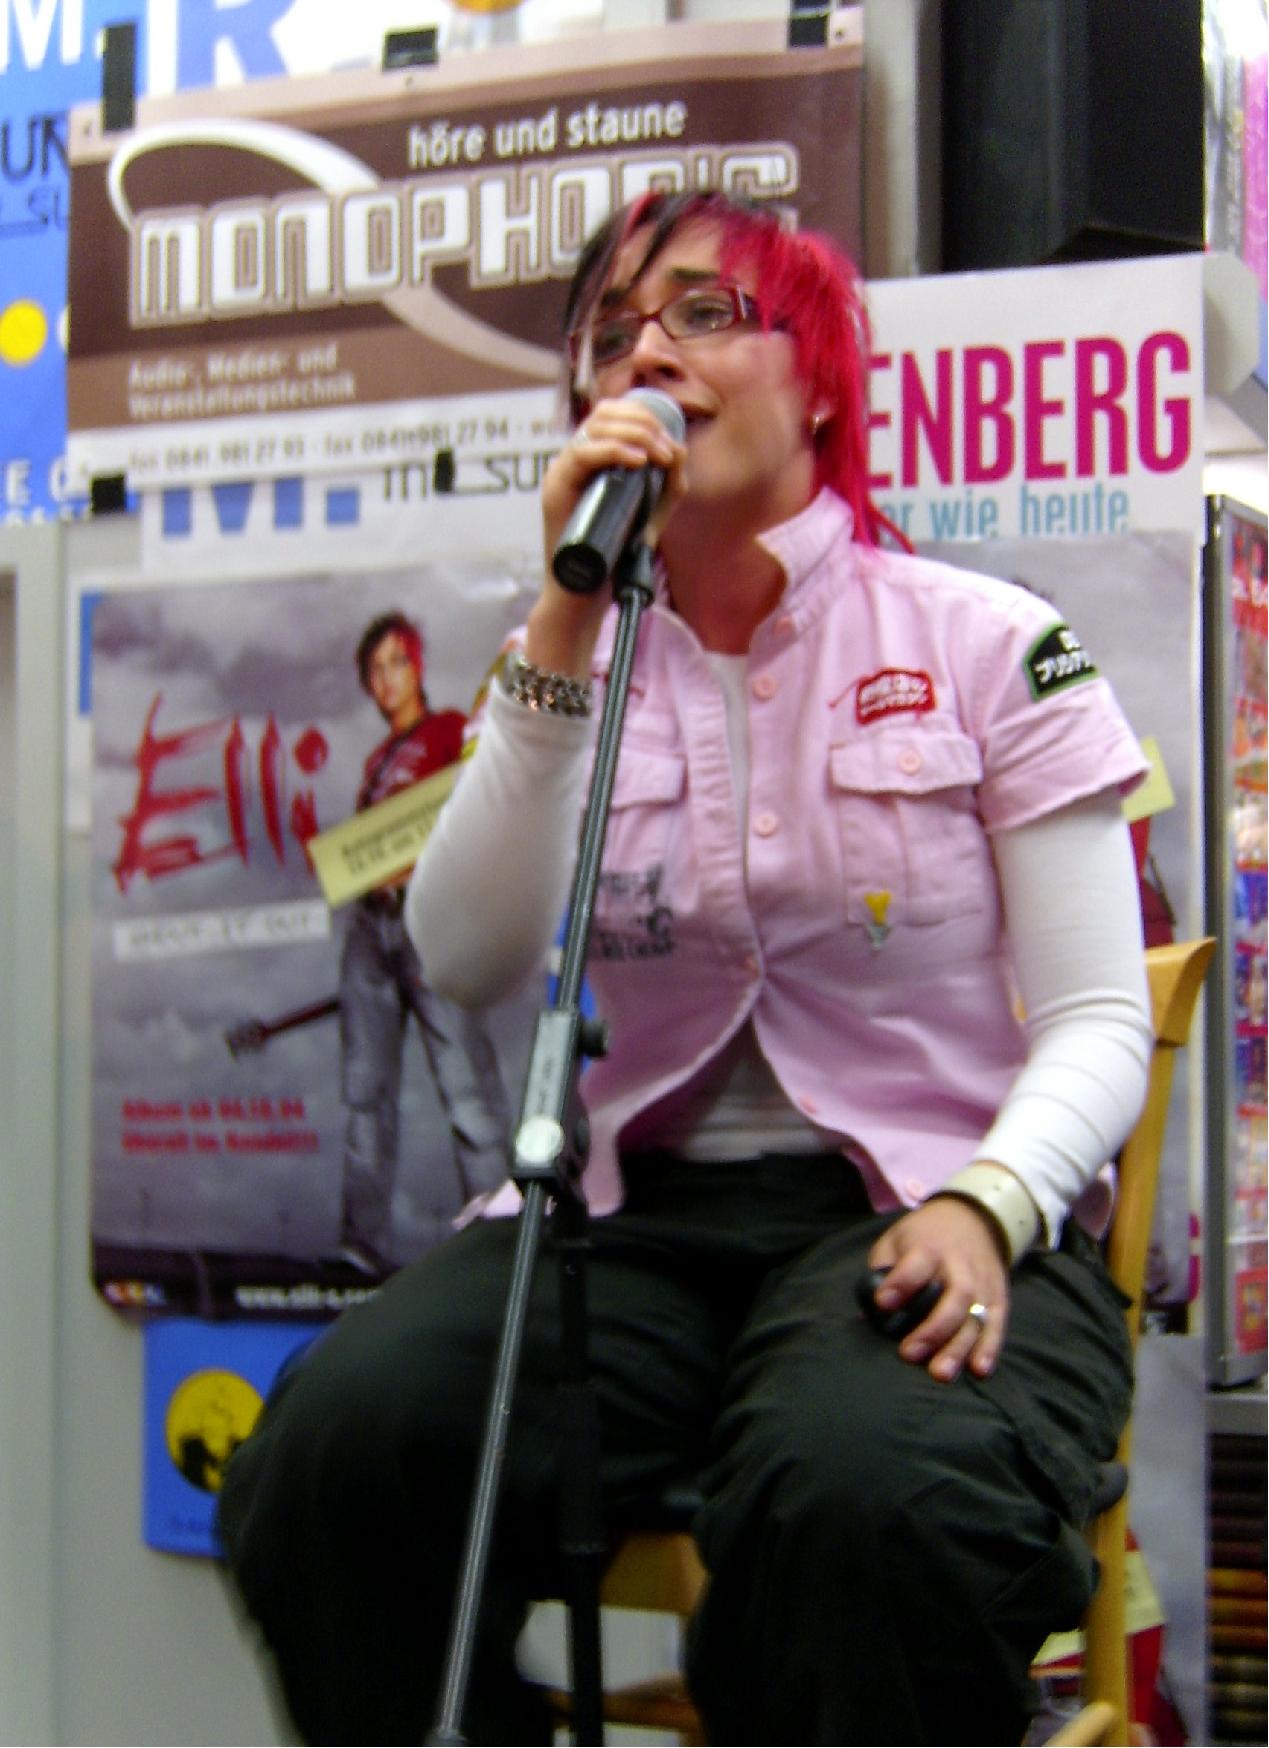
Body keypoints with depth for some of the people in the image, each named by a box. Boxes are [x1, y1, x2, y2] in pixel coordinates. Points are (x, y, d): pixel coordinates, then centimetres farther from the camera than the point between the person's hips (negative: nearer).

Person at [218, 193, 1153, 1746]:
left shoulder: (988, 644, 5)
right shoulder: (576, 669, 14)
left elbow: (1096, 1022, 1)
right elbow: (470, 962, -5)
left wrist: (987, 1207, -21)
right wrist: (567, 622, -10)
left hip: (910, 1212, -2)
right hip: (645, 1210, 3)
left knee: (869, 1489, -38)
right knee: (341, 1440, -28)